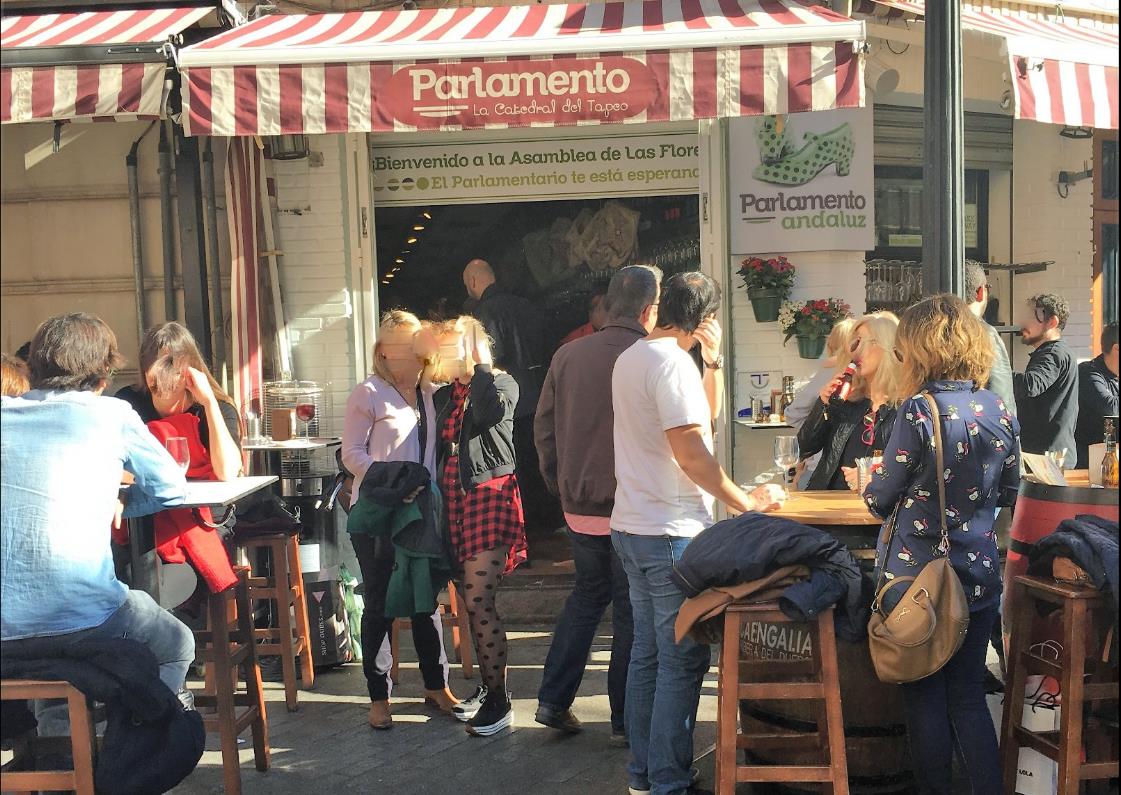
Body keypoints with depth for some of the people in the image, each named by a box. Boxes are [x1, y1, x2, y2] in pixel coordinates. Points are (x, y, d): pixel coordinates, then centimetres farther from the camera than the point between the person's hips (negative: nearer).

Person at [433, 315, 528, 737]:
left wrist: (479, 369, -14)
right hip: (455, 498, 7)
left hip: (490, 494, -7)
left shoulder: (502, 384, -3)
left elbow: (486, 415, -26)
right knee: (472, 599, 11)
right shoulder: (444, 396, 16)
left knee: (478, 600, -13)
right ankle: (488, 684, 24)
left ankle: (499, 700, -5)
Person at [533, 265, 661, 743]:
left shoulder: (567, 356, 3)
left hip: (579, 508, 5)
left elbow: (543, 429, 8)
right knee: (632, 612, 8)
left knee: (587, 594, 22)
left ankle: (553, 700, 21)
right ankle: (625, 721, 17)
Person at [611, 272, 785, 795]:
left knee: (647, 653, 16)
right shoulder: (672, 362, -16)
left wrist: (712, 363, 11)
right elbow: (692, 455, -20)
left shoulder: (630, 357, 14)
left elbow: (701, 421, 18)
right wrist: (748, 503, -12)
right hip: (672, 534, -10)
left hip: (631, 527, 10)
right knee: (682, 661, 0)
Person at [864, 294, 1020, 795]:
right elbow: (1007, 493, 14)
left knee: (924, 699, 8)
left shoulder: (920, 410, -17)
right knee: (968, 696, 15)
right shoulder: (1001, 412, 1)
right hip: (979, 579, 5)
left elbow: (880, 499, -9)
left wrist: (868, 489, 12)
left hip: (916, 576, -5)